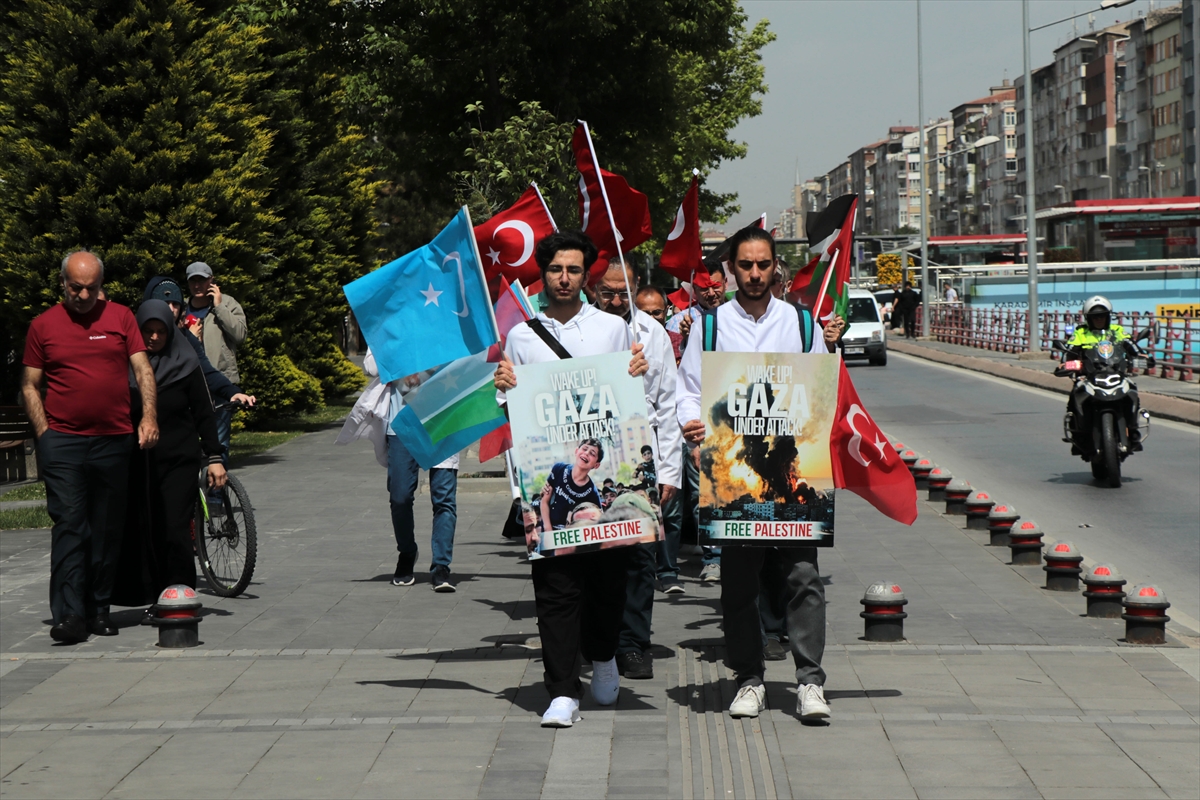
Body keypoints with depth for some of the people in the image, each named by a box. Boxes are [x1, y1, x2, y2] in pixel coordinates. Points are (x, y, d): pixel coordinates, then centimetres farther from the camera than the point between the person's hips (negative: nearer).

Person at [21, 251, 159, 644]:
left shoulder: (121, 317, 8)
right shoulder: (43, 325, 6)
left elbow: (143, 369, 4)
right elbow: (30, 386, 8)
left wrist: (149, 416, -11)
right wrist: (44, 434, -2)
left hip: (114, 441, 2)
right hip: (63, 442, -2)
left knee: (108, 530, 7)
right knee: (69, 526, -9)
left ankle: (99, 608, 16)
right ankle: (69, 614, -11)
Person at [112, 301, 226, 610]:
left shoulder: (185, 364, 2)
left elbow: (204, 414, 4)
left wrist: (214, 457, -1)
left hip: (179, 459, -2)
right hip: (137, 461, 2)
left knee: (174, 530, -9)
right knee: (142, 531, 1)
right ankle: (155, 598, 10)